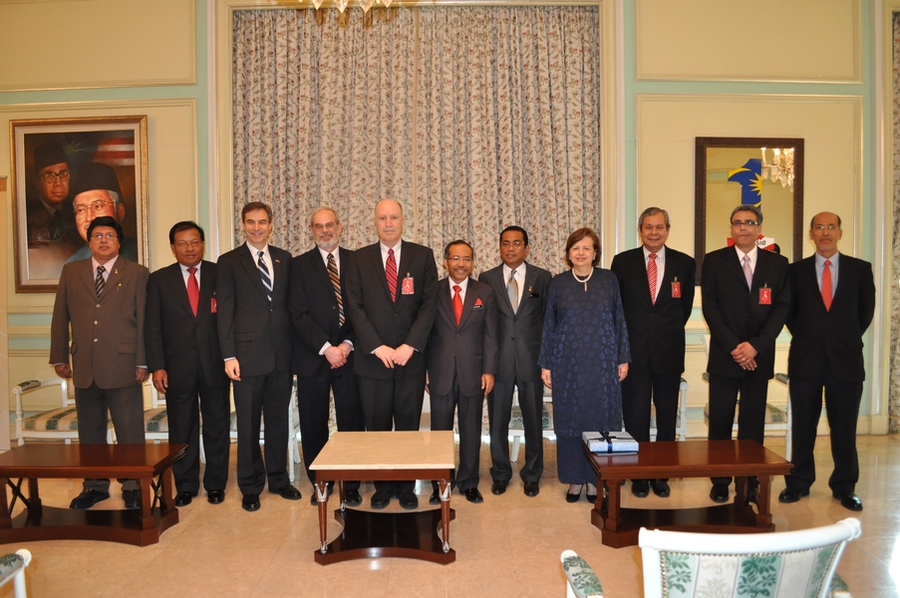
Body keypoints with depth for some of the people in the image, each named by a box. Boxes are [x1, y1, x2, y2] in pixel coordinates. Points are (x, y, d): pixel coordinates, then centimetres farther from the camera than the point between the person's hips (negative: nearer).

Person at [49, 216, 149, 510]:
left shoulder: (137, 273, 2)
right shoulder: (71, 272, 11)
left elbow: (143, 320, -2)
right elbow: (60, 317, 12)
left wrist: (142, 362, -6)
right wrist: (59, 358, 8)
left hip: (122, 365, -3)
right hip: (84, 367, 4)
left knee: (130, 431, 3)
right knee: (89, 431, 13)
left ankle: (132, 486, 16)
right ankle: (95, 486, 26)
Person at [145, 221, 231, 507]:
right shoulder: (159, 279, 5)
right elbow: (153, 327, 2)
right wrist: (157, 366, -5)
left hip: (215, 364, 0)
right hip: (177, 366, 1)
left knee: (217, 426, 8)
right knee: (181, 430, 10)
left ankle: (215, 483, 23)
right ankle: (186, 486, 24)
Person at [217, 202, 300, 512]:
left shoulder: (284, 258, 9)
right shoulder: (229, 261, 1)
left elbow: (290, 304, 10)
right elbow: (225, 311, -3)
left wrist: (295, 346, 4)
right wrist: (229, 355, -9)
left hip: (281, 354, 3)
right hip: (247, 354, -3)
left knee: (278, 419, 12)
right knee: (248, 424, 7)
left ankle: (278, 478, 27)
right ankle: (251, 486, 21)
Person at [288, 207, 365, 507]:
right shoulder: (300, 265, 5)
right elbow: (298, 314, -4)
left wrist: (348, 344, -10)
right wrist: (326, 348, -13)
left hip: (349, 355, 0)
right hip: (312, 357, 0)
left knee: (352, 424, 2)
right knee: (313, 426, 7)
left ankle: (351, 486, 15)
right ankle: (319, 484, 22)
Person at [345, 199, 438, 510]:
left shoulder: (423, 255, 4)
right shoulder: (360, 258, 5)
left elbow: (429, 304, -2)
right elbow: (356, 307, -1)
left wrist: (410, 346, -12)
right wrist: (377, 348, -10)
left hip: (411, 357, 0)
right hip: (373, 358, 0)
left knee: (408, 427, 8)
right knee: (377, 428, 7)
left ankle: (406, 487, 21)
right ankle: (382, 486, 22)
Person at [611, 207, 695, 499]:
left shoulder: (685, 263, 2)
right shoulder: (623, 262, 1)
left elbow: (685, 306, 11)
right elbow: (615, 305, 7)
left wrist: (670, 331, 10)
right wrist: (623, 340, 6)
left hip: (668, 351, 1)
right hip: (635, 351, -1)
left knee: (667, 415, 9)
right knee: (635, 416, 4)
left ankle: (662, 474, 22)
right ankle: (639, 475, 17)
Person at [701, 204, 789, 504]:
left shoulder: (777, 263, 7)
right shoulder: (714, 261, 2)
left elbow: (781, 309, 1)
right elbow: (710, 308, -4)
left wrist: (755, 345, -11)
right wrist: (733, 347, -12)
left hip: (759, 356, 1)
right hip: (724, 355, -1)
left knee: (753, 423, 7)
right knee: (720, 422, 3)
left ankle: (750, 483, 17)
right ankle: (720, 482, 14)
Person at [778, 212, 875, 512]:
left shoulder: (860, 269, 3)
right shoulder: (796, 270, 3)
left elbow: (866, 310, 11)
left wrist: (847, 338, 10)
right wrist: (805, 337, 6)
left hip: (846, 358, 0)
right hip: (806, 358, 0)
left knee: (844, 427, 6)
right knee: (802, 426, 6)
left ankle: (844, 487, 20)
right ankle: (799, 482, 18)